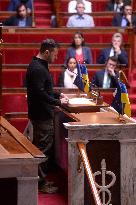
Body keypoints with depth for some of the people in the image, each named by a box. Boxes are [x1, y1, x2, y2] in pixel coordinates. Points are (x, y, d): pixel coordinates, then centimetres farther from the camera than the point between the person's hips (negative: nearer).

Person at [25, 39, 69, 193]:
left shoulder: (38, 65, 13)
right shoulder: (37, 69, -20)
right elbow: (39, 94, -25)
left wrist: (58, 95, 13)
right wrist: (58, 102, -17)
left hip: (41, 115, 11)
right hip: (42, 116, -11)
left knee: (40, 147, 16)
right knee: (43, 149, -4)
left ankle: (40, 179, 25)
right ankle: (41, 183, 2)